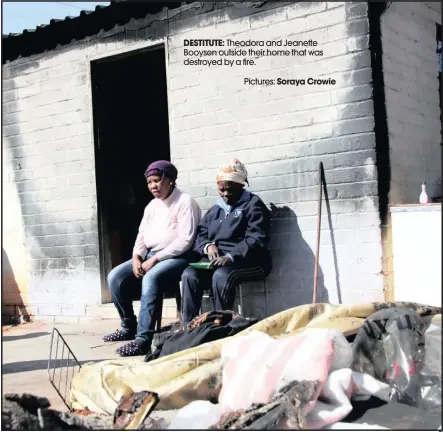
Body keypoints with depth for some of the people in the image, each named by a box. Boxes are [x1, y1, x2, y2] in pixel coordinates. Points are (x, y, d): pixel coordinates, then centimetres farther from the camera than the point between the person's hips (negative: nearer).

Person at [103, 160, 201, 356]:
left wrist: (155, 259, -21)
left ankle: (143, 340, -37)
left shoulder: (185, 202, -10)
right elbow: (142, 235, 16)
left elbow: (185, 241, -19)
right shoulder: (152, 205, 16)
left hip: (177, 258, -8)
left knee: (150, 279, -36)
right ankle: (129, 327, 9)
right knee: (115, 276, -6)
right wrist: (136, 257, -5)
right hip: (150, 256, 9)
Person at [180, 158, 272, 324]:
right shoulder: (215, 210, 25)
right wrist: (208, 246, -7)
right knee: (189, 274, -24)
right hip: (215, 260, 6)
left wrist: (230, 257, -24)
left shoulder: (253, 205, 2)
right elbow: (199, 236, 18)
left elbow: (256, 241, -11)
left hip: (247, 262, -5)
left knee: (221, 275, -37)